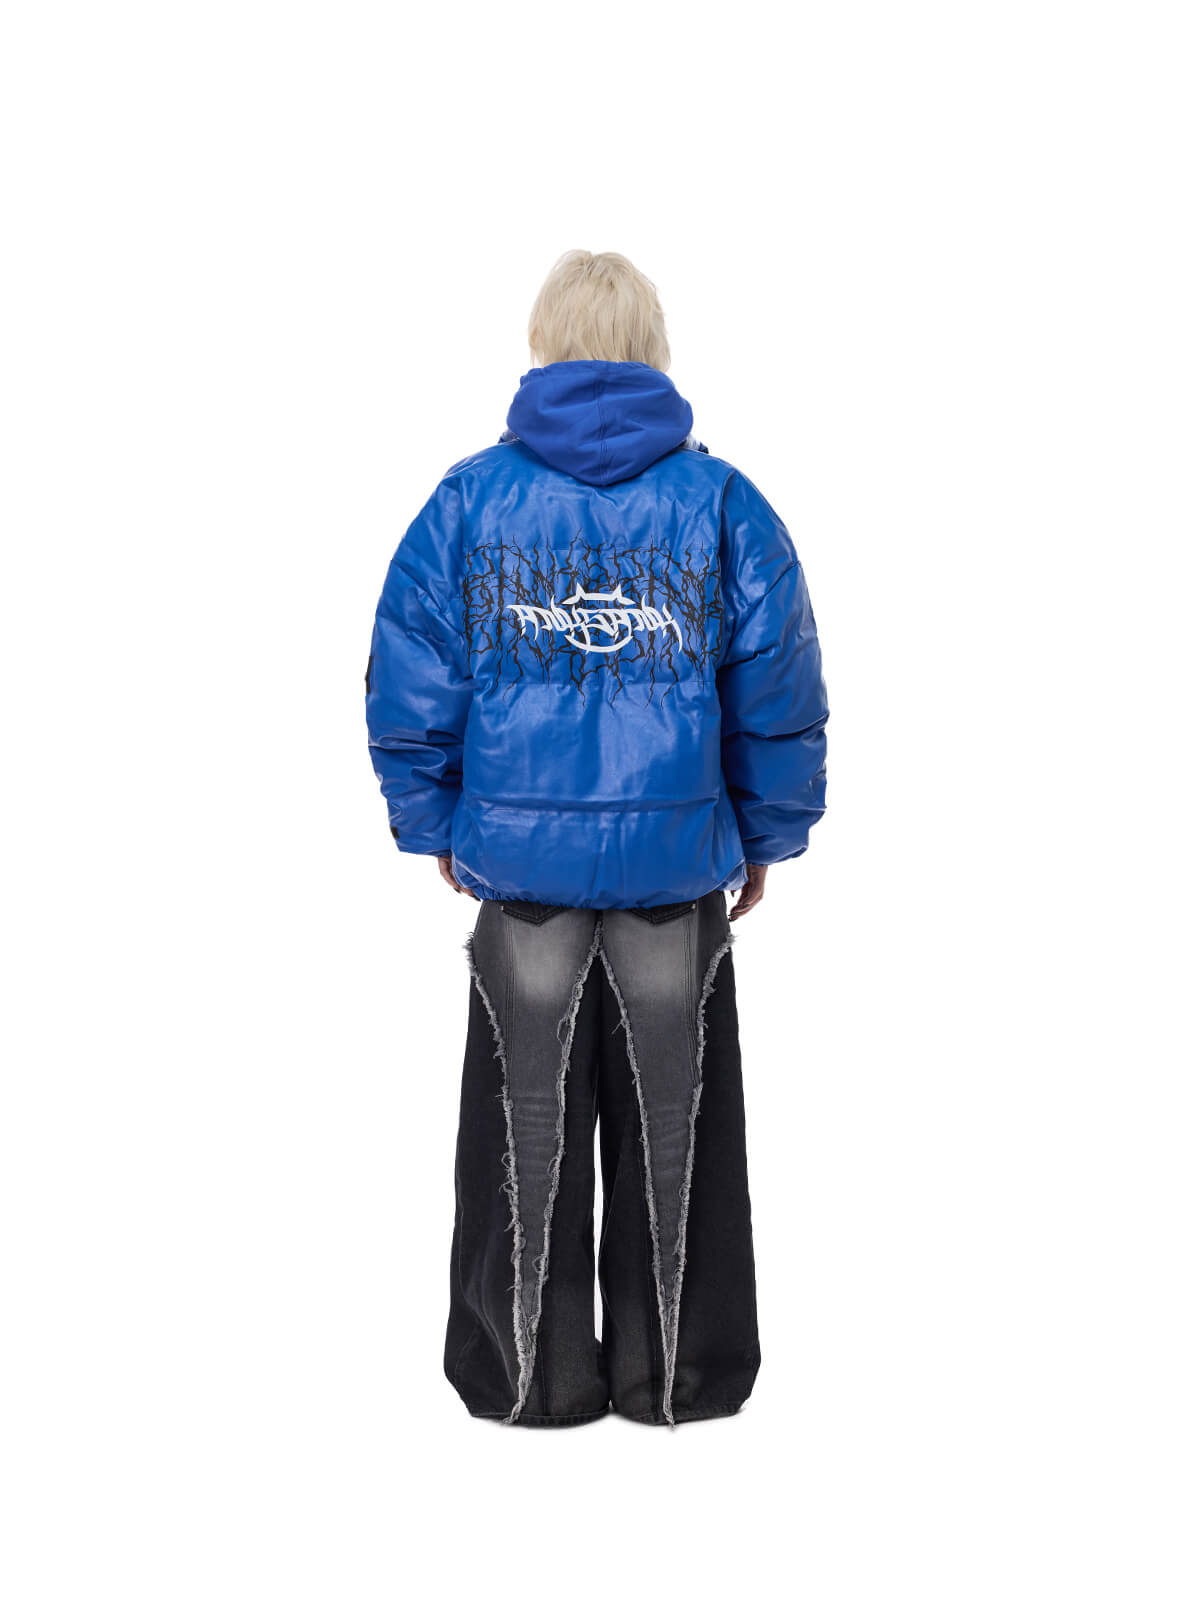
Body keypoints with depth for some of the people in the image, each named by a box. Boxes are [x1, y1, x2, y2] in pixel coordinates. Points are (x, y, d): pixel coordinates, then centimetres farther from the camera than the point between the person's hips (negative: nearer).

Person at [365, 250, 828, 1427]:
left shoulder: (468, 499, -2)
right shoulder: (724, 502, -2)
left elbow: (409, 690, -1)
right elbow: (780, 691, 0)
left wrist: (430, 824, 11)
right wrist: (768, 830, 11)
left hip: (521, 854, 0)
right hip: (679, 855, 0)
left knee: (529, 1116, 13)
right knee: (669, 1120, 12)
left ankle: (531, 1370, 24)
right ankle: (673, 1370, 23)